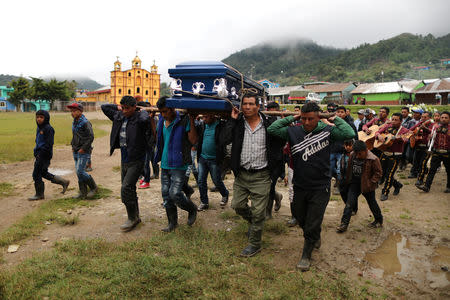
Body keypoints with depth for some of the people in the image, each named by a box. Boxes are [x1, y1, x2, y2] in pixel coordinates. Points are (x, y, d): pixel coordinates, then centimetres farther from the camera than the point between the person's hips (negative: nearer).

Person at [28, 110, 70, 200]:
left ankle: (39, 194, 10)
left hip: (45, 155, -9)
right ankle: (63, 182, 24)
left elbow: (49, 144, -18)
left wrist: (40, 154, -20)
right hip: (39, 153, 9)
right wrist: (36, 150, 12)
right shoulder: (39, 128, 13)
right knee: (43, 173, 15)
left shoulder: (48, 128, -14)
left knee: (36, 174, -3)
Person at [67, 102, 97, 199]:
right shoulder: (74, 122, 13)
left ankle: (94, 187, 6)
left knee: (80, 172, -12)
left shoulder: (85, 122, -14)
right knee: (79, 172, 10)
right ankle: (83, 192, 18)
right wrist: (73, 146, 14)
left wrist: (83, 148, -17)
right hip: (76, 152, 9)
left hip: (84, 152, -9)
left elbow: (91, 137, -18)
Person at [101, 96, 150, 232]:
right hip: (124, 160, 8)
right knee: (129, 190, 15)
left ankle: (132, 218, 3)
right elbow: (104, 107, 18)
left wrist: (142, 110, -18)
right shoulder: (119, 117, 6)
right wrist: (118, 107, 9)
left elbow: (145, 119, -39)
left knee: (126, 188, -13)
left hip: (136, 161, -8)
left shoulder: (139, 118, -14)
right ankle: (135, 216, 29)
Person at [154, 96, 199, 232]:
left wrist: (192, 120, -21)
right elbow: (157, 138, 18)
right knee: (166, 195, 10)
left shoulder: (183, 120, -12)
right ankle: (172, 223, 26)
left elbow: (193, 140, -16)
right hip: (164, 165, 7)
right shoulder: (162, 121, 8)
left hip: (178, 165, -7)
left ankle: (192, 209, 18)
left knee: (175, 194, -12)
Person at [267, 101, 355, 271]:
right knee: (301, 219, 20)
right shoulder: (294, 132, -2)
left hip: (320, 188, -3)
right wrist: (291, 118, -2)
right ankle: (315, 238, 51)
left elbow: (350, 134, -19)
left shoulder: (327, 131, -7)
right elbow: (272, 129, -4)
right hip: (299, 187, 3)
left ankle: (306, 254, 26)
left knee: (312, 224, 3)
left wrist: (335, 119, -8)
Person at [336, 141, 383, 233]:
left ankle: (379, 220, 37)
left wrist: (371, 183, -16)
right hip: (354, 184, 4)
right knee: (349, 203, 0)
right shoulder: (352, 156, -2)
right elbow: (349, 169, 12)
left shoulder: (373, 159, -17)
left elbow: (378, 173, -10)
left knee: (372, 203, 14)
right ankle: (344, 224, 2)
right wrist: (346, 179, 8)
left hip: (366, 185, -4)